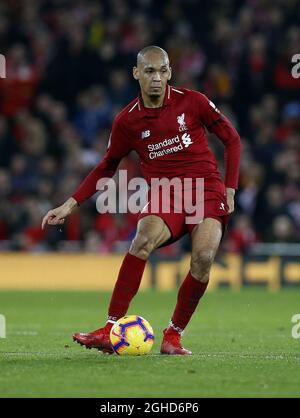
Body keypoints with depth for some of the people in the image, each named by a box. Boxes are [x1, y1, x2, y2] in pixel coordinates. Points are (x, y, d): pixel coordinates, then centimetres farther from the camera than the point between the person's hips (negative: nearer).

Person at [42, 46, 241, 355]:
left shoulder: (192, 102, -2)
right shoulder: (127, 121, 2)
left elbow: (231, 138, 9)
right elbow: (107, 167, 15)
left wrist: (230, 189, 2)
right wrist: (70, 204, 7)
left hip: (207, 192, -1)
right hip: (165, 197, 1)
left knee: (203, 257, -27)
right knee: (144, 238, -31)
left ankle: (174, 335, -7)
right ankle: (111, 330, -32)